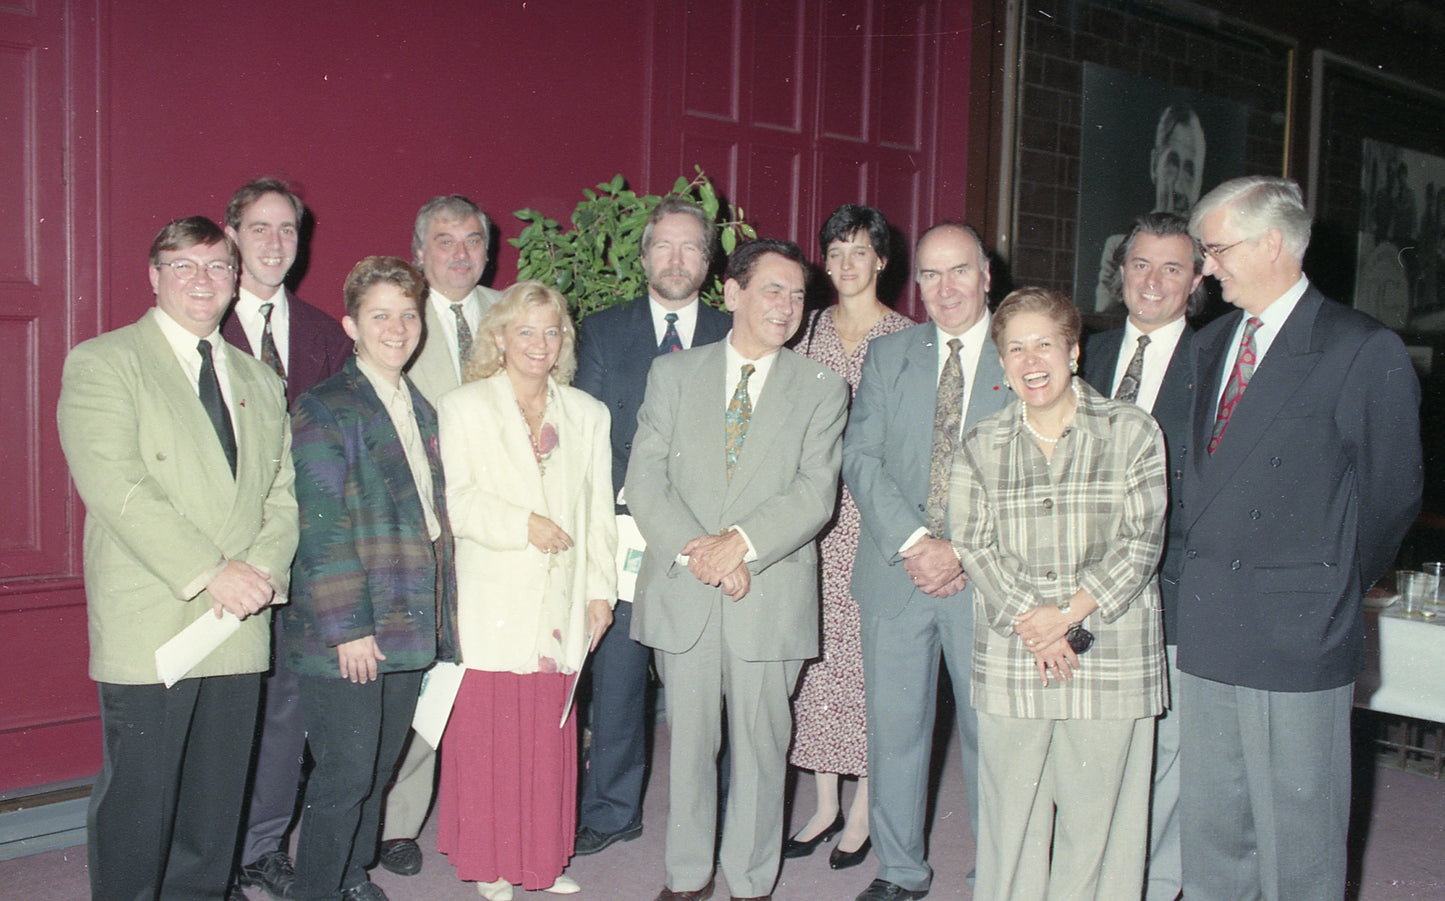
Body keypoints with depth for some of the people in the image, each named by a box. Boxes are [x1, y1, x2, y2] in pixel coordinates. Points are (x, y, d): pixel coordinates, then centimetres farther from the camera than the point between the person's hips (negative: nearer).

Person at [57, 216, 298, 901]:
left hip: (240, 626, 5)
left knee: (217, 803, 11)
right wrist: (208, 572, -18)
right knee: (137, 800, 1)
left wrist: (264, 569, -6)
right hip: (149, 628, -5)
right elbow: (115, 486, -13)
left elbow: (282, 491, 13)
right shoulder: (101, 363, -1)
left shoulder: (260, 382, 17)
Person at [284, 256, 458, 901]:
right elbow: (322, 528, -14)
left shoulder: (421, 410, 15)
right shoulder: (324, 409, -9)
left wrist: (437, 617, 14)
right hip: (348, 631, -7)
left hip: (410, 625, 7)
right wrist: (348, 629, -17)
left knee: (381, 766, 16)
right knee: (346, 772, -1)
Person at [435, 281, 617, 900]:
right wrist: (524, 525, -14)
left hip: (562, 610, 3)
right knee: (488, 731, 1)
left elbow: (599, 511, 12)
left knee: (551, 735, 6)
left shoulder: (587, 414, 12)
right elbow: (458, 502, -4)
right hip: (493, 605, -2)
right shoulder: (464, 407, 4)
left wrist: (601, 590, 6)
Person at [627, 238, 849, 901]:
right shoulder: (673, 374, 7)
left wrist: (742, 542, -18)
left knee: (759, 743, 7)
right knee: (687, 740, 11)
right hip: (682, 592, 1)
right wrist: (692, 547, -14)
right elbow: (645, 478, -1)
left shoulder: (821, 389, 4)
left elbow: (815, 493, -6)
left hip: (771, 593, -1)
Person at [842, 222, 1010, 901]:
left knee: (989, 730, 5)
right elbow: (860, 458, 0)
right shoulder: (887, 356, 9)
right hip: (896, 572, 2)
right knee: (893, 727, 9)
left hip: (986, 581, -2)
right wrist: (914, 543, -12)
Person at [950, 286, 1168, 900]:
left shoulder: (1132, 432, 1)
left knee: (1095, 815, 5)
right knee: (1010, 812, 8)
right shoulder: (981, 447, 8)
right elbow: (974, 544, 1)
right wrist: (1029, 618, -12)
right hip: (1009, 662, 2)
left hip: (1110, 657, -1)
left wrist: (1068, 612, -12)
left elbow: (1141, 540, -4)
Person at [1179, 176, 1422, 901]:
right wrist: (1199, 580, 8)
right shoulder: (1209, 344, 12)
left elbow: (1392, 492, -2)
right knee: (1208, 828, 16)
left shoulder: (1365, 351, -8)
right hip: (1205, 628, 6)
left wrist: (1335, 587, 5)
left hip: (1298, 632, -6)